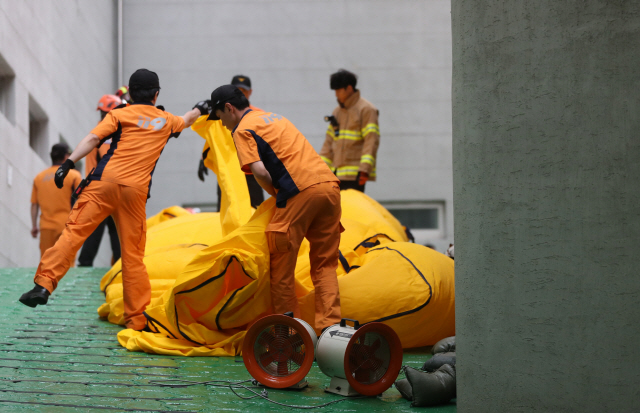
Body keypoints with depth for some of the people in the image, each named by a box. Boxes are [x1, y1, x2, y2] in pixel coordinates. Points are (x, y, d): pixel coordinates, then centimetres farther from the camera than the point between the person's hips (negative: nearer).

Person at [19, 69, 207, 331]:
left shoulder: (120, 115, 11)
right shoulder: (166, 120, 22)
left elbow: (92, 139, -4)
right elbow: (186, 121, 46)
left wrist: (69, 163, -8)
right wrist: (199, 109, 66)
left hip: (106, 182, -2)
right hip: (136, 190, 2)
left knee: (74, 231, -8)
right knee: (133, 255, 5)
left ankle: (44, 284, -23)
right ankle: (137, 318, 5)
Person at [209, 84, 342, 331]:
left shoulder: (243, 130, 3)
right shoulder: (272, 116, 29)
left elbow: (260, 172, -10)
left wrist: (275, 193, 7)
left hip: (301, 191, -8)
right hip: (329, 183, 8)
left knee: (281, 266, 5)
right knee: (325, 265, 10)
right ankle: (330, 326, -2)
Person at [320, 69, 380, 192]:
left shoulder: (366, 109, -4)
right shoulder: (337, 112, 19)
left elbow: (372, 140, -12)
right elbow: (329, 143, 20)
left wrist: (365, 169, -21)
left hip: (355, 174, -7)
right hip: (338, 173, 7)